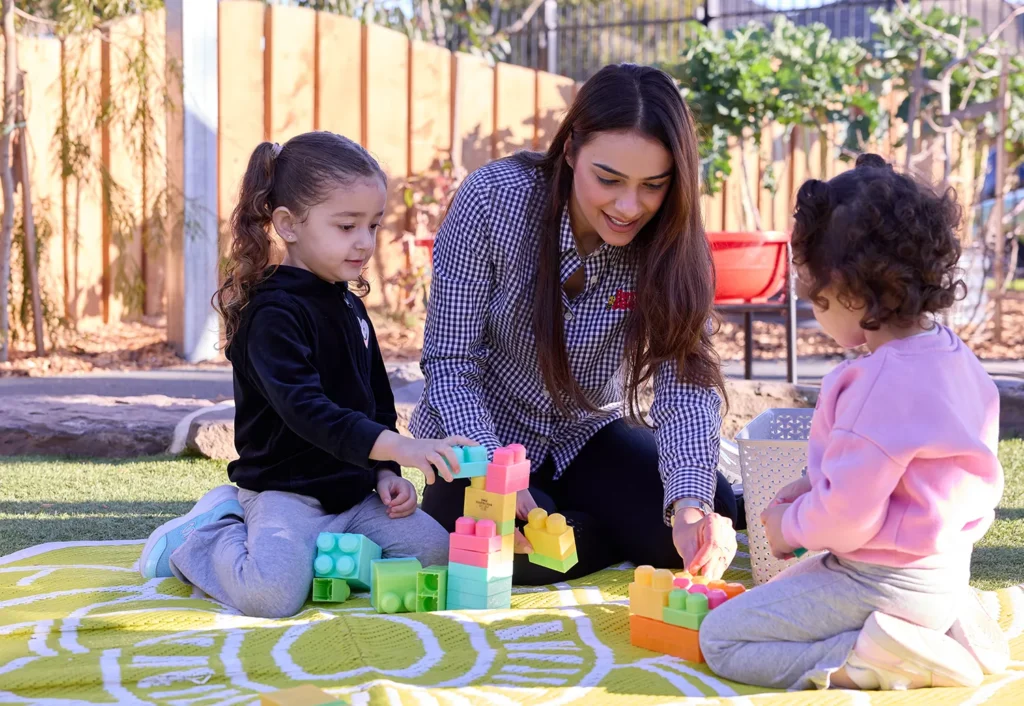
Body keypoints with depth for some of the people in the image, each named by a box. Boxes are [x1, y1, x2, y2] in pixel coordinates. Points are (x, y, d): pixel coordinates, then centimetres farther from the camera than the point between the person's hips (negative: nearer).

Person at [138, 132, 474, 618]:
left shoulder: (350, 308, 14)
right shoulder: (272, 313, -15)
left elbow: (378, 405, 22)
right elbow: (305, 409, -29)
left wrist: (386, 473, 5)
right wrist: (397, 448, -39)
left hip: (352, 494, 8)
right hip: (286, 494, -8)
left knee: (440, 551, -6)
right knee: (272, 593, -32)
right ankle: (197, 543, 1)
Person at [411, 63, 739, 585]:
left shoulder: (671, 242, -16)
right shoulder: (494, 199, -24)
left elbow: (686, 384, -23)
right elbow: (450, 363, -19)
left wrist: (691, 502, -43)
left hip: (587, 434, 3)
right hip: (483, 432, -3)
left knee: (714, 512, -18)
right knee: (522, 549, -31)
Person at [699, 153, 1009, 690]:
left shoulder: (881, 384, -27)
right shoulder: (951, 353, 4)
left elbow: (847, 517, -26)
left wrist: (790, 526, -6)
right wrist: (813, 487, 9)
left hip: (886, 581, -9)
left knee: (721, 639, -4)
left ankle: (865, 662, -15)